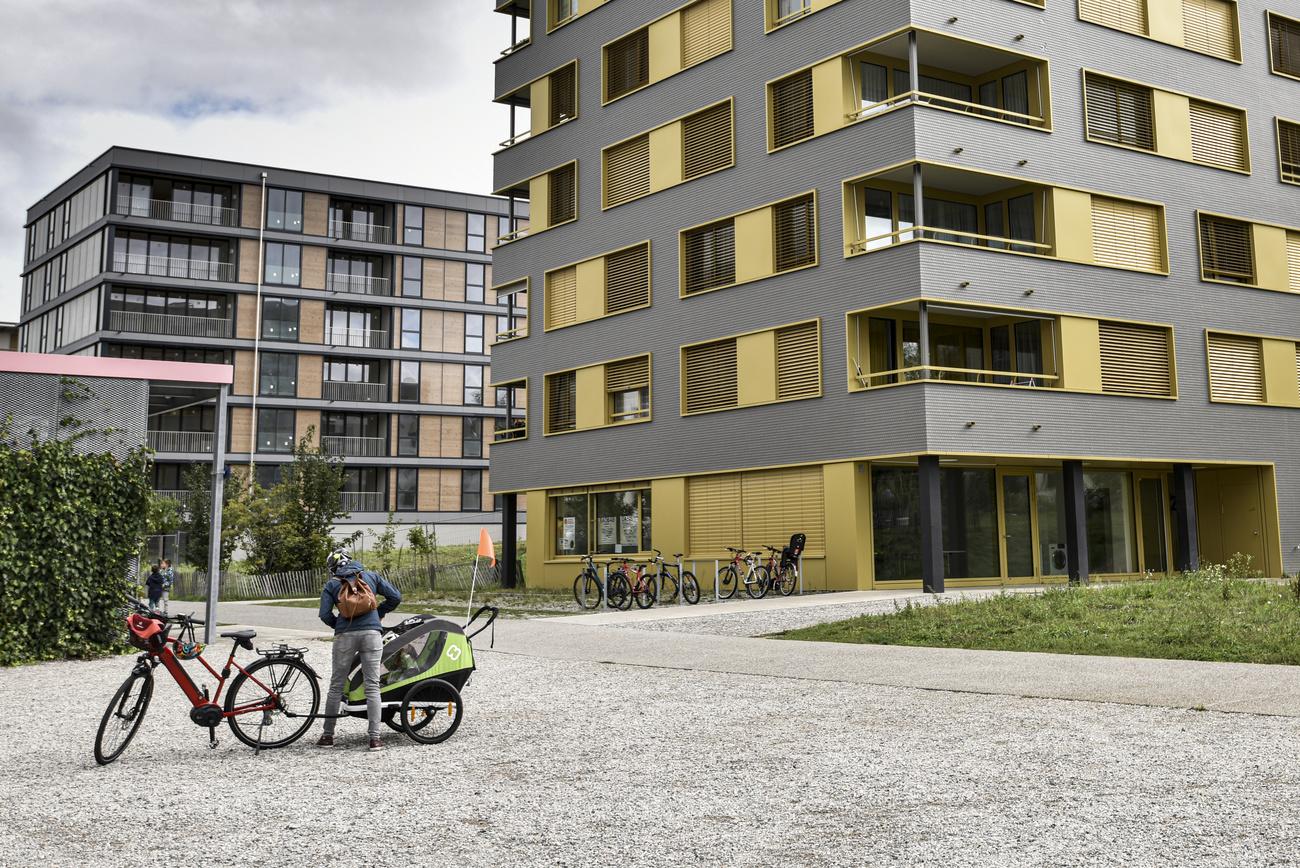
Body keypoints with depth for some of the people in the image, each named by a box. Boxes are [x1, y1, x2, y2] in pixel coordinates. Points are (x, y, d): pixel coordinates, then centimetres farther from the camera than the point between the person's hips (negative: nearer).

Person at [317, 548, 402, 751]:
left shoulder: (331, 584, 10)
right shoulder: (370, 576, 14)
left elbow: (325, 615, 0)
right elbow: (395, 596, 11)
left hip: (345, 636, 0)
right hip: (371, 633, 0)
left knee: (336, 686, 11)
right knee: (372, 686, 1)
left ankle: (328, 735, 16)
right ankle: (375, 738, -4)